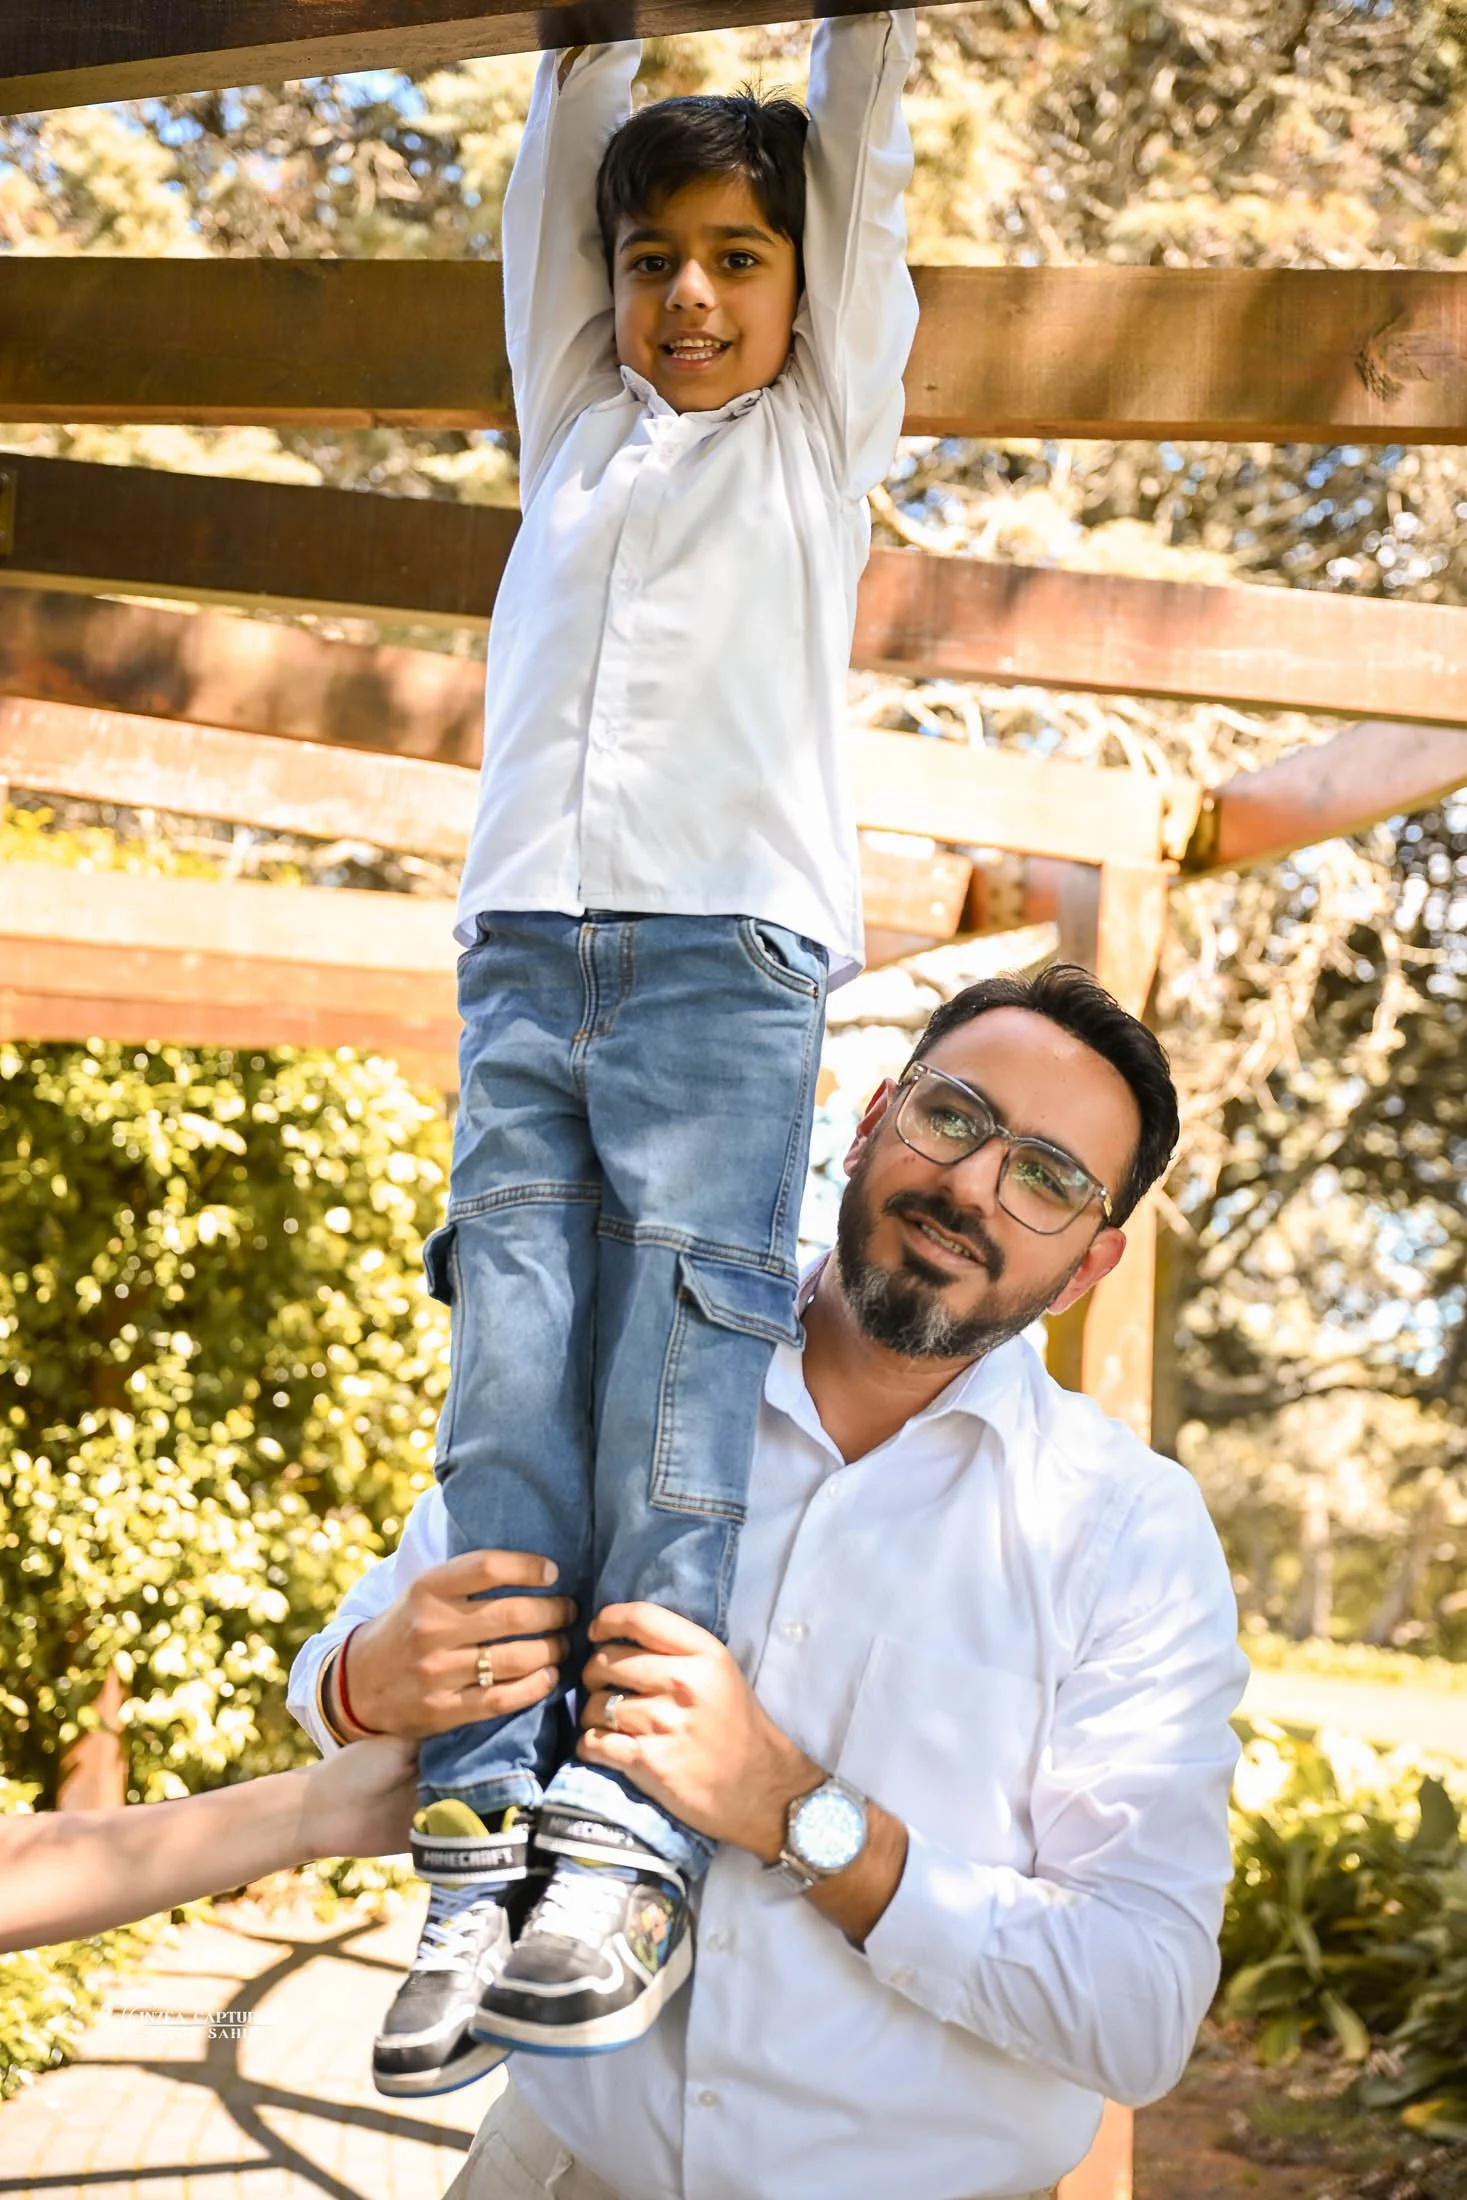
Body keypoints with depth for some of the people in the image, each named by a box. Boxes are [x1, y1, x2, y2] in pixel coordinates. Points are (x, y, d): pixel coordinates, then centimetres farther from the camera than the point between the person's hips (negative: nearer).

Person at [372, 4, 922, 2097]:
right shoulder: (577, 426, 24)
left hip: (729, 960, -3)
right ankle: (486, 1841, -8)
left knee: (677, 1399, -12)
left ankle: (630, 1847, -14)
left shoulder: (820, 433, 16)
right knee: (508, 1396, -6)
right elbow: (559, 169, 22)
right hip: (524, 956, 3)